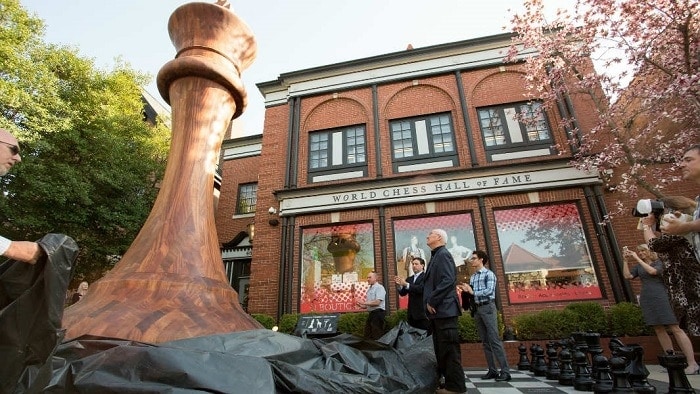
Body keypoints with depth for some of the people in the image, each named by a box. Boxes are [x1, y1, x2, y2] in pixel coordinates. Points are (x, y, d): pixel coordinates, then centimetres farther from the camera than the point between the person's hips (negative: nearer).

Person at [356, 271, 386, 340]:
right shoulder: (369, 289, 16)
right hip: (371, 313, 9)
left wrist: (364, 303, -17)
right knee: (368, 335, 12)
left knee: (377, 336, -3)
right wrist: (362, 305, 2)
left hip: (378, 312, -9)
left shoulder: (379, 287, -10)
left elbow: (377, 302, -21)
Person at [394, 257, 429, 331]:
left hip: (422, 312, -6)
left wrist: (406, 284, -25)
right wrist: (398, 285, -10)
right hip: (412, 313, 6)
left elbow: (421, 288, -19)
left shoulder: (425, 277, -3)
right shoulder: (409, 279, 16)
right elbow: (403, 293, 10)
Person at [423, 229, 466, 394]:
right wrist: (430, 304, 13)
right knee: (441, 350, 14)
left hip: (444, 310, -10)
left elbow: (448, 280, -22)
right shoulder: (436, 256, 19)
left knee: (449, 349, -3)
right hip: (437, 311, 10)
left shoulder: (443, 254, -10)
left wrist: (432, 301, -18)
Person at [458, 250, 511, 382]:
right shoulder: (472, 277, 14)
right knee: (485, 341, 8)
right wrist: (466, 290, -5)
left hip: (488, 308, -7)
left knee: (494, 340, -8)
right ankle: (492, 370, 14)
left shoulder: (489, 274, -5)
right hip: (477, 309, 7)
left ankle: (505, 371, -2)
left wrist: (473, 292, -15)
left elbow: (489, 291, -18)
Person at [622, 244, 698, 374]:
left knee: (675, 328, -7)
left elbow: (652, 271, -16)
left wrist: (637, 259, -14)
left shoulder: (659, 262, 3)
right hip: (646, 299, 5)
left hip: (660, 297, -5)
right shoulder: (638, 266, 15)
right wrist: (626, 260, -2)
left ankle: (692, 362, -4)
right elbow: (628, 275, 4)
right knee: (659, 330, 5)